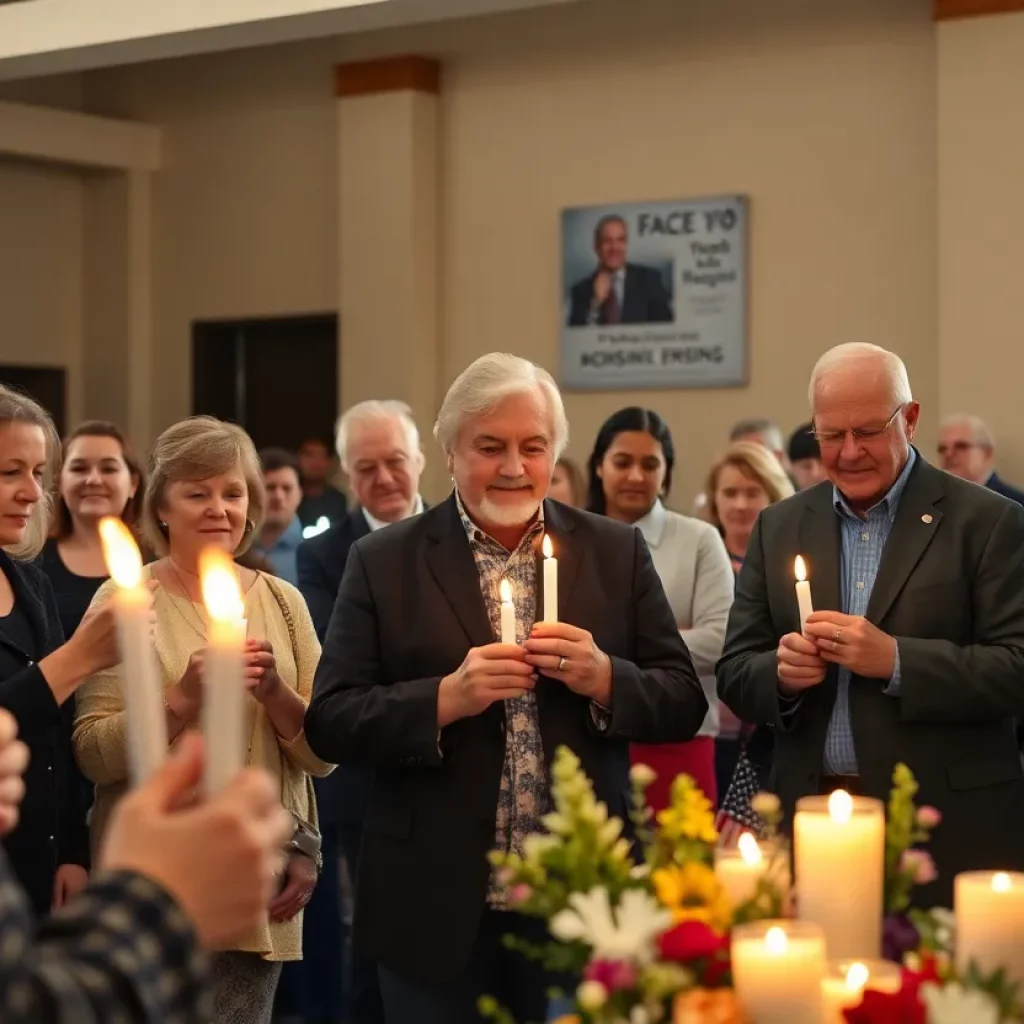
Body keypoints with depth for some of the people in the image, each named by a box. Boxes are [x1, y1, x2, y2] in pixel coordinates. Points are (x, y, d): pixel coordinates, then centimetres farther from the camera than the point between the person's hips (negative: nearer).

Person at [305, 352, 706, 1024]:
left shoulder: (617, 553, 6)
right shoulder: (383, 563, 1)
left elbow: (685, 704, 4)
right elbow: (330, 723, -4)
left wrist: (602, 678, -14)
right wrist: (446, 698, -18)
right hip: (439, 910, -1)